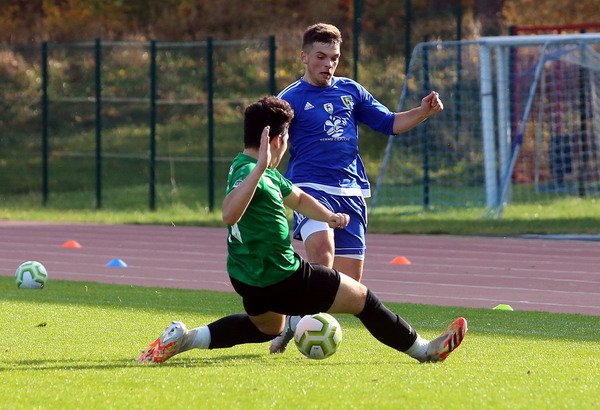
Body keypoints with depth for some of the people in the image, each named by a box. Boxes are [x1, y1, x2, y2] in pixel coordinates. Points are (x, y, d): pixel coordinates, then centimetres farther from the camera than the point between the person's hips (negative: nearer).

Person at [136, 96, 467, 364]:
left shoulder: (267, 173, 7)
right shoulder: (247, 172, -26)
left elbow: (296, 197, 21)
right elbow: (229, 215, -45)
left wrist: (328, 216, 3)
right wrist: (260, 168, -52)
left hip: (249, 278, 10)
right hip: (281, 280, -10)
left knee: (267, 327, 38)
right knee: (361, 297, 3)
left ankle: (185, 338, 24)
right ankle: (423, 350, 17)